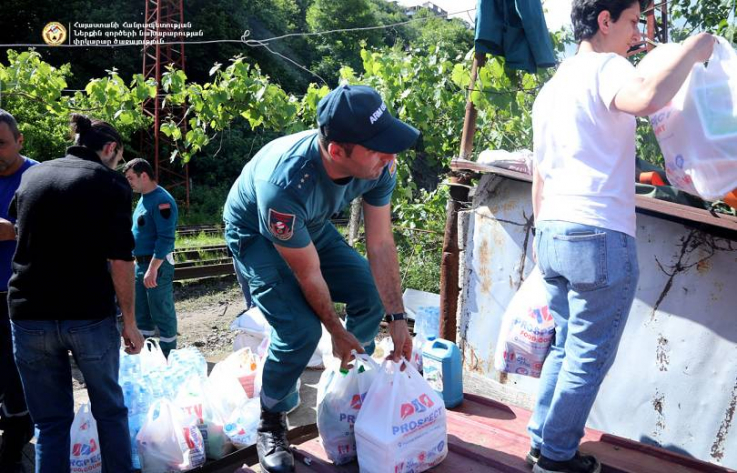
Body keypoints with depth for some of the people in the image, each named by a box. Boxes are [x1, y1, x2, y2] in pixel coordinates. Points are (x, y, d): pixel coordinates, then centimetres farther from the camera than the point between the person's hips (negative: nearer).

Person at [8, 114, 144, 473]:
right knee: (110, 409, 15)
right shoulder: (111, 183, -5)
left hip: (29, 315, 4)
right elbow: (120, 260, -11)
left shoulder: (32, 176, 10)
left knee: (50, 419, 13)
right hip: (89, 315, -3)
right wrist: (129, 322, -4)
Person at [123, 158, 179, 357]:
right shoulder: (144, 198, 13)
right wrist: (139, 261, 20)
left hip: (157, 265, -9)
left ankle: (168, 357, 11)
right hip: (141, 263, 9)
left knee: (162, 313, 0)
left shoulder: (161, 200, -17)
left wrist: (152, 269, -25)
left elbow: (166, 238, -22)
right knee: (141, 313, 16)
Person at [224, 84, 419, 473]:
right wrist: (337, 331, -15)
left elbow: (381, 244, -17)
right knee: (300, 330, -20)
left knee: (372, 296, -1)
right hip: (257, 235, -6)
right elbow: (309, 275, -29)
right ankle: (270, 424, 6)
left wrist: (396, 318, -16)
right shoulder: (284, 185, -43)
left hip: (312, 227, 6)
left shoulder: (379, 165, -27)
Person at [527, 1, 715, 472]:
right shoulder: (604, 68, -7)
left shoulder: (550, 88, 20)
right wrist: (694, 48, -14)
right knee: (589, 358, 4)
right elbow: (647, 98, -31)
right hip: (601, 238, -9)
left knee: (566, 348, 19)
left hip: (553, 236, 9)